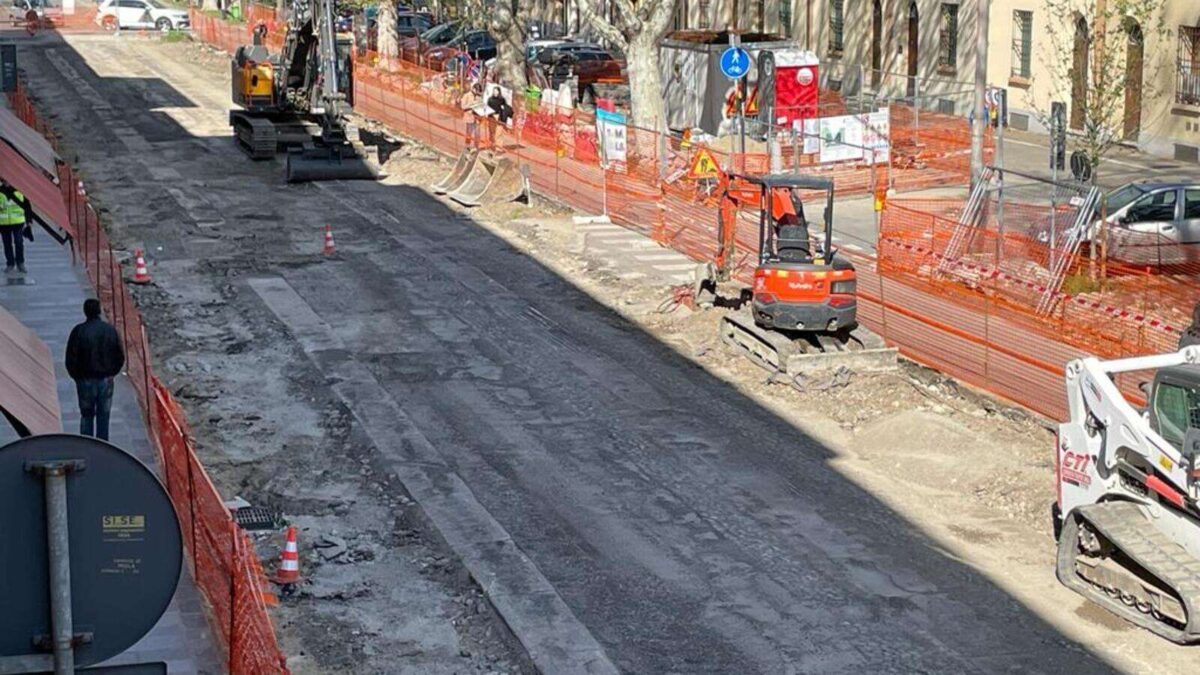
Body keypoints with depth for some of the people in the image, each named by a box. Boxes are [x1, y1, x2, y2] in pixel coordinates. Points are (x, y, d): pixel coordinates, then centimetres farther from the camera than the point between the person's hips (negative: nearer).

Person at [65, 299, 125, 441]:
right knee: (103, 416, 10)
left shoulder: (79, 331, -11)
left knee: (86, 415, 11)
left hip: (86, 380, -2)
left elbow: (71, 358, -8)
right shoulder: (110, 330, -2)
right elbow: (120, 356, 4)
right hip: (106, 380, 2)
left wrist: (76, 376, 8)